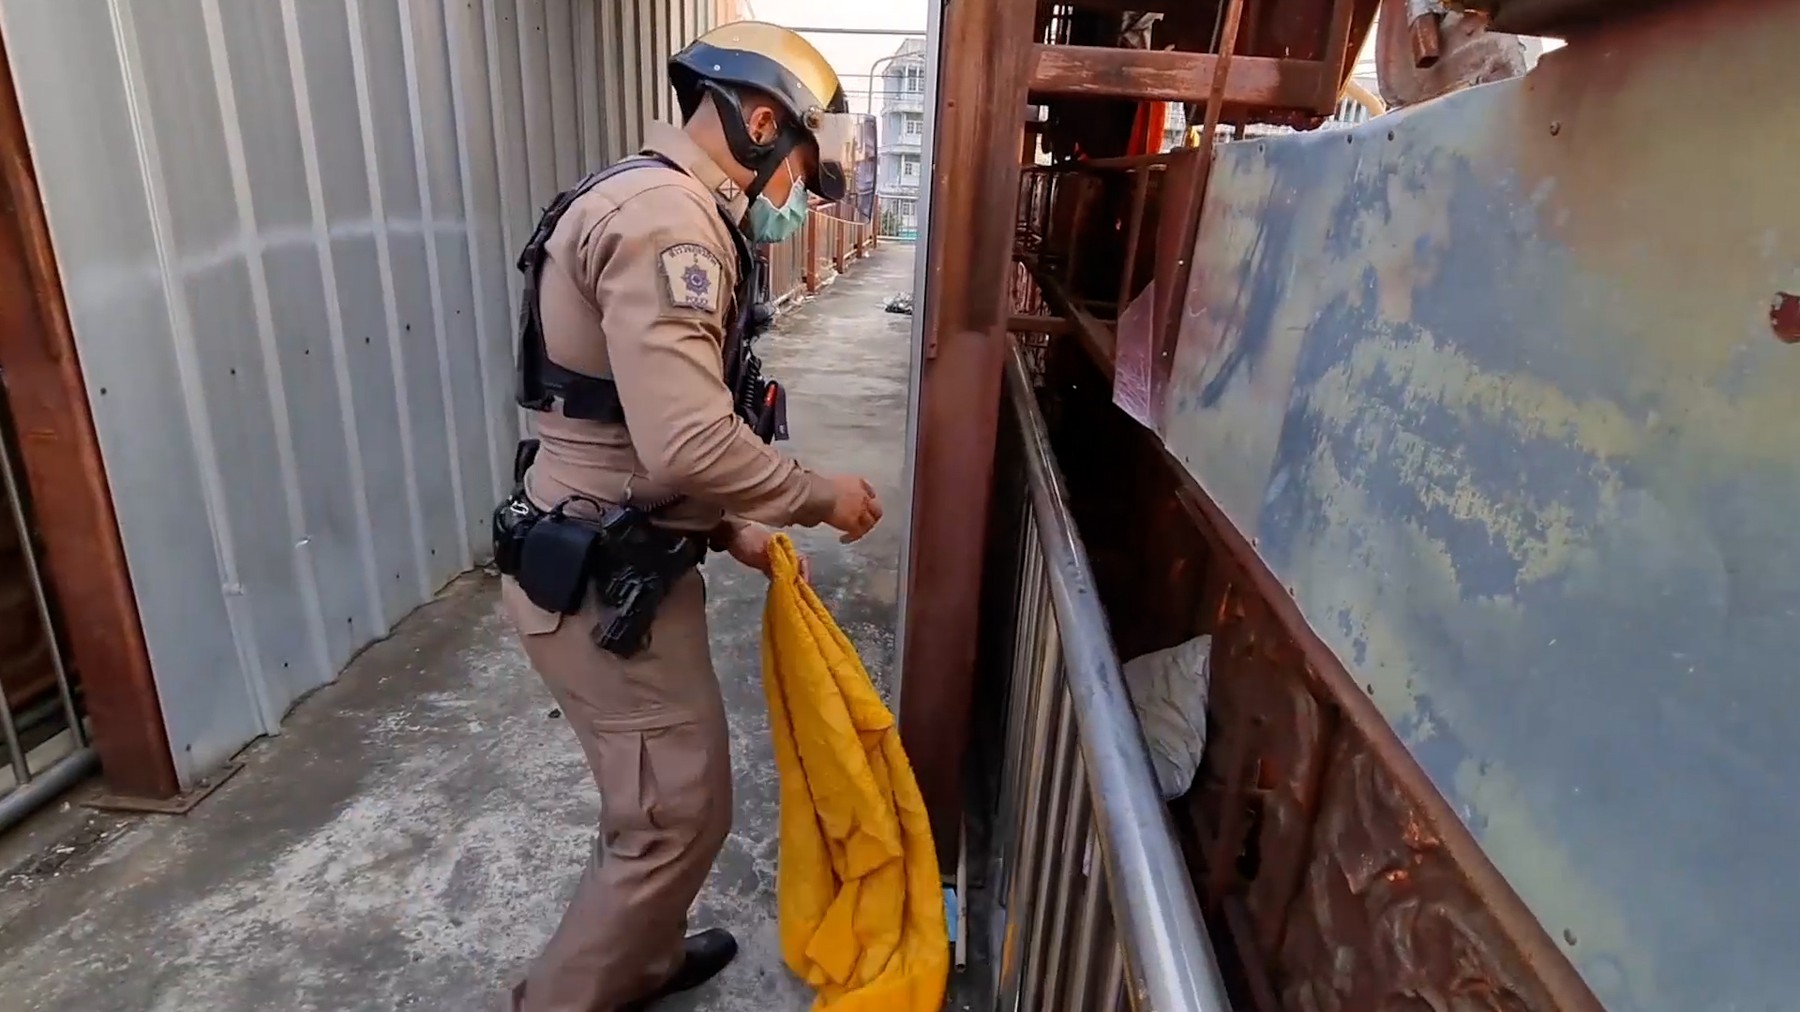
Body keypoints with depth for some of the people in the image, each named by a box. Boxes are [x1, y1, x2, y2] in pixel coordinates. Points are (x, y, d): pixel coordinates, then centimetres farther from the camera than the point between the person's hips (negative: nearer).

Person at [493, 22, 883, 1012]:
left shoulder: (657, 208, 15)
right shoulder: (665, 218, -20)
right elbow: (689, 444, -30)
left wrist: (730, 531, 15)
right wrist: (822, 496, -14)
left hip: (615, 560, 10)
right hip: (602, 580, -10)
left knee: (659, 794, 24)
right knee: (677, 814, 4)